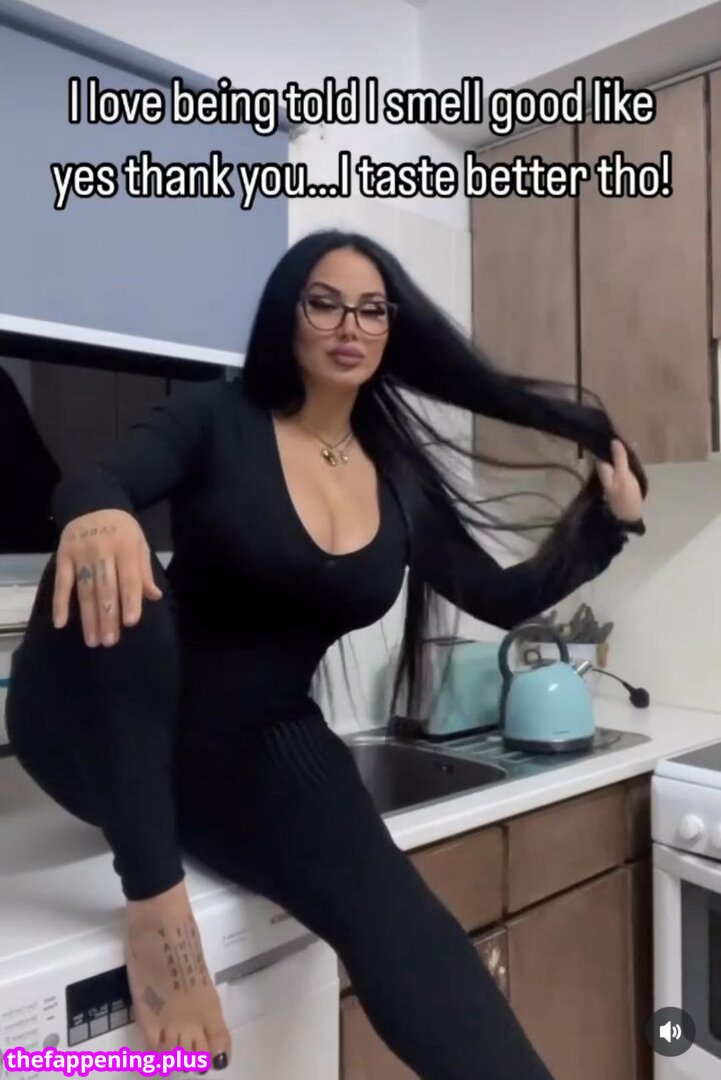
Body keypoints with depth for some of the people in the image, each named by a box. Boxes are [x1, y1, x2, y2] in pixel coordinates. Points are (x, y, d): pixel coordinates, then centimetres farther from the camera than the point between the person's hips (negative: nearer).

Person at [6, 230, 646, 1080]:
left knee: (399, 927, -26)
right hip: (108, 740, -2)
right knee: (102, 578, -36)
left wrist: (609, 517, 4)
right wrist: (95, 515, -46)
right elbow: (96, 482, -22)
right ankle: (155, 902, -29)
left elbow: (504, 599, 12)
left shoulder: (400, 484, 6)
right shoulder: (218, 420, -5)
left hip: (263, 753, 3)